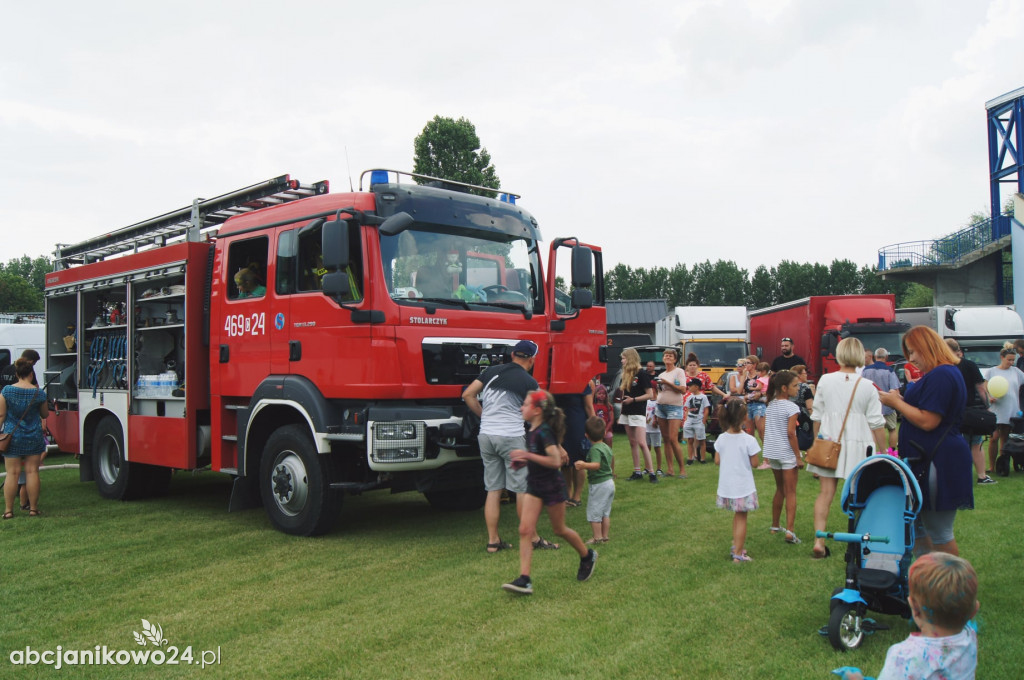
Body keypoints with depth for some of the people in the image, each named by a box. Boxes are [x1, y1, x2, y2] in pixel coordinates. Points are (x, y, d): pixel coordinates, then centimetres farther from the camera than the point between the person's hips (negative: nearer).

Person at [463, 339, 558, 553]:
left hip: (486, 436, 5)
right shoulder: (529, 382, -4)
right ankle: (533, 539, 12)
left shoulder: (492, 371, 9)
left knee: (492, 489, 9)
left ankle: (493, 541, 12)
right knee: (523, 489, 4)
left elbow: (468, 395, 7)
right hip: (512, 437, -5)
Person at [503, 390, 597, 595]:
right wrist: (523, 461, 8)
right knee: (525, 530, -4)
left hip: (552, 486, -8)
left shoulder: (544, 431, -21)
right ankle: (524, 580, -6)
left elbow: (556, 461, -28)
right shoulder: (532, 431, 5)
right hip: (534, 486, 8)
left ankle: (587, 556, 37)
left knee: (559, 530, 11)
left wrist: (527, 455, -28)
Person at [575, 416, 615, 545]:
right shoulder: (606, 447, 9)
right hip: (610, 482, 9)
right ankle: (605, 536, 22)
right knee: (606, 512, 16)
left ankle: (597, 537, 4)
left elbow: (596, 465, -32)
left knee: (594, 512, 1)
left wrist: (584, 465, -47)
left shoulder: (595, 449, -18)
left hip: (598, 484, -9)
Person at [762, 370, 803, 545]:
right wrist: (798, 457, -12)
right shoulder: (791, 407, -14)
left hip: (772, 452, 7)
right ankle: (790, 530, -9)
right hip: (786, 453, -7)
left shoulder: (770, 405, 7)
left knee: (780, 489, 20)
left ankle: (775, 526, 27)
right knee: (790, 492, -2)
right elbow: (791, 434, -17)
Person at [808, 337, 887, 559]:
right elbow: (876, 423, -3)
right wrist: (882, 452, 5)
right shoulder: (867, 386, -6)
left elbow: (816, 416, 4)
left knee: (825, 493, 3)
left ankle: (819, 540, -4)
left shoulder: (825, 381, -3)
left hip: (828, 440, 1)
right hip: (857, 444, -1)